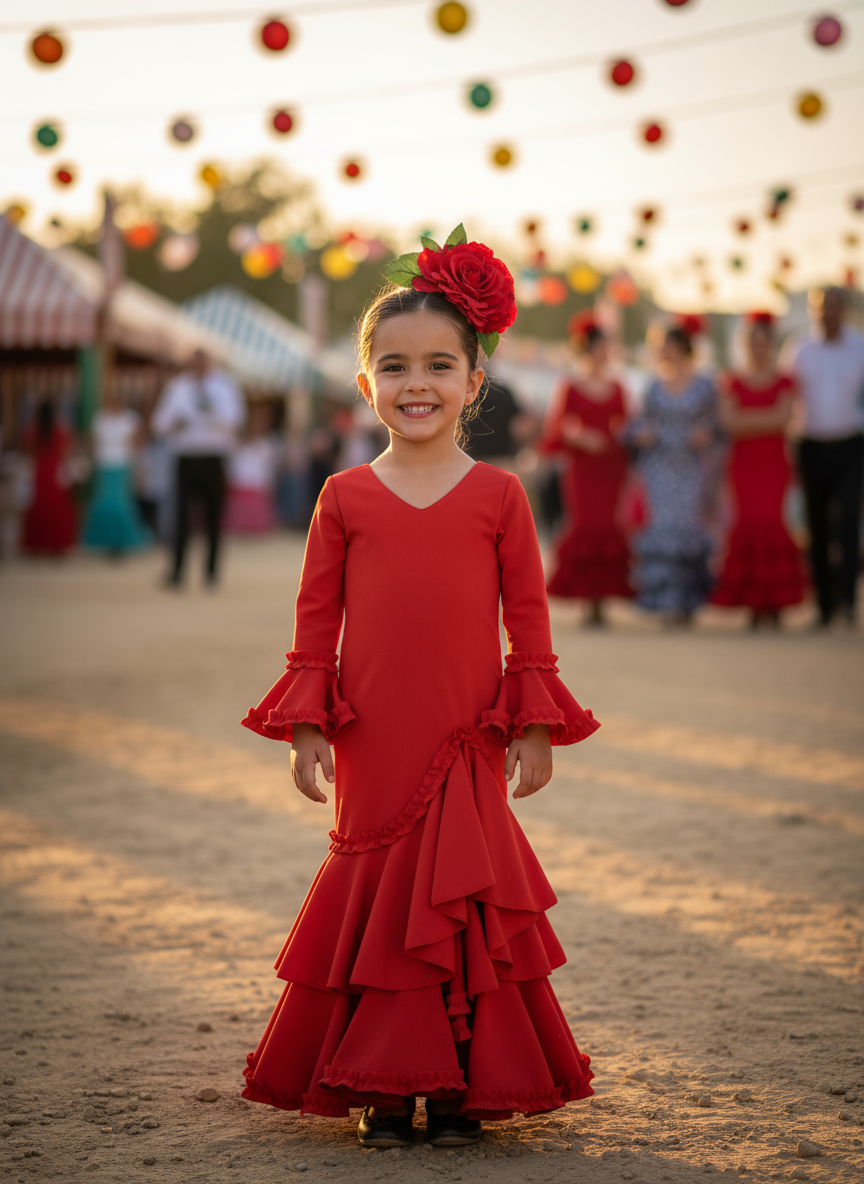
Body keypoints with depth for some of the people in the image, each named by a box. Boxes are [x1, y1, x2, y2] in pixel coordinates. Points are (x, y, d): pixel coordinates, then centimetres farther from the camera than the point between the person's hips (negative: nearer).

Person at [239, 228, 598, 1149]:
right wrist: (306, 727, 0)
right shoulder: (345, 497, 2)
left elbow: (528, 616, 2)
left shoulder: (498, 495, 0)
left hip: (469, 745, -1)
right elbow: (315, 616, 4)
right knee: (376, 895, 6)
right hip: (371, 749, 1)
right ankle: (383, 1089, 15)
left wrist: (535, 728, 0)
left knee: (465, 894, 4)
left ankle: (460, 1088, 15)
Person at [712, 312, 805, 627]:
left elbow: (782, 418, -8)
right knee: (749, 521, -8)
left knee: (771, 521, -12)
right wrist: (766, 419, -8)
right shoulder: (732, 384, 10)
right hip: (744, 463, 1)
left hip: (774, 463, -1)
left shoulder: (784, 383, 7)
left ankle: (775, 604, -7)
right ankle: (755, 605, -2)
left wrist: (746, 419, -7)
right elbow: (729, 424, -3)